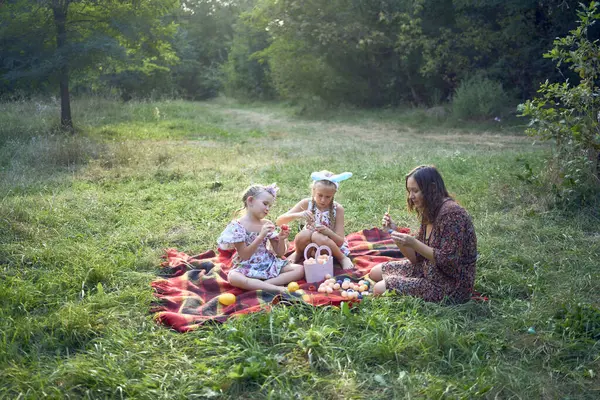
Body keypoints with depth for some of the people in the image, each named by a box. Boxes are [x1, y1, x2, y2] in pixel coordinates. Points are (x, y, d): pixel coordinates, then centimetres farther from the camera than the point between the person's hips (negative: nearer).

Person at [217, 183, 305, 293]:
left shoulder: (268, 224, 6)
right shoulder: (237, 226, -9)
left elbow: (279, 253, 9)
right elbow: (244, 255, -15)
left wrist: (281, 239, -12)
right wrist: (261, 236, -25)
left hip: (269, 264, 5)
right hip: (247, 267, -5)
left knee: (300, 270, -14)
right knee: (233, 277, -38)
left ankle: (265, 283, -24)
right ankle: (276, 288, -38)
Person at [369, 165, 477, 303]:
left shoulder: (451, 213, -23)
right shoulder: (429, 212, 5)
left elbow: (448, 261, -25)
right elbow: (417, 257, 6)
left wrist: (413, 243, -28)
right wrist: (394, 232, -6)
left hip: (450, 287, -9)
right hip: (428, 270, 9)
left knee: (380, 289, -12)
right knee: (375, 273, 10)